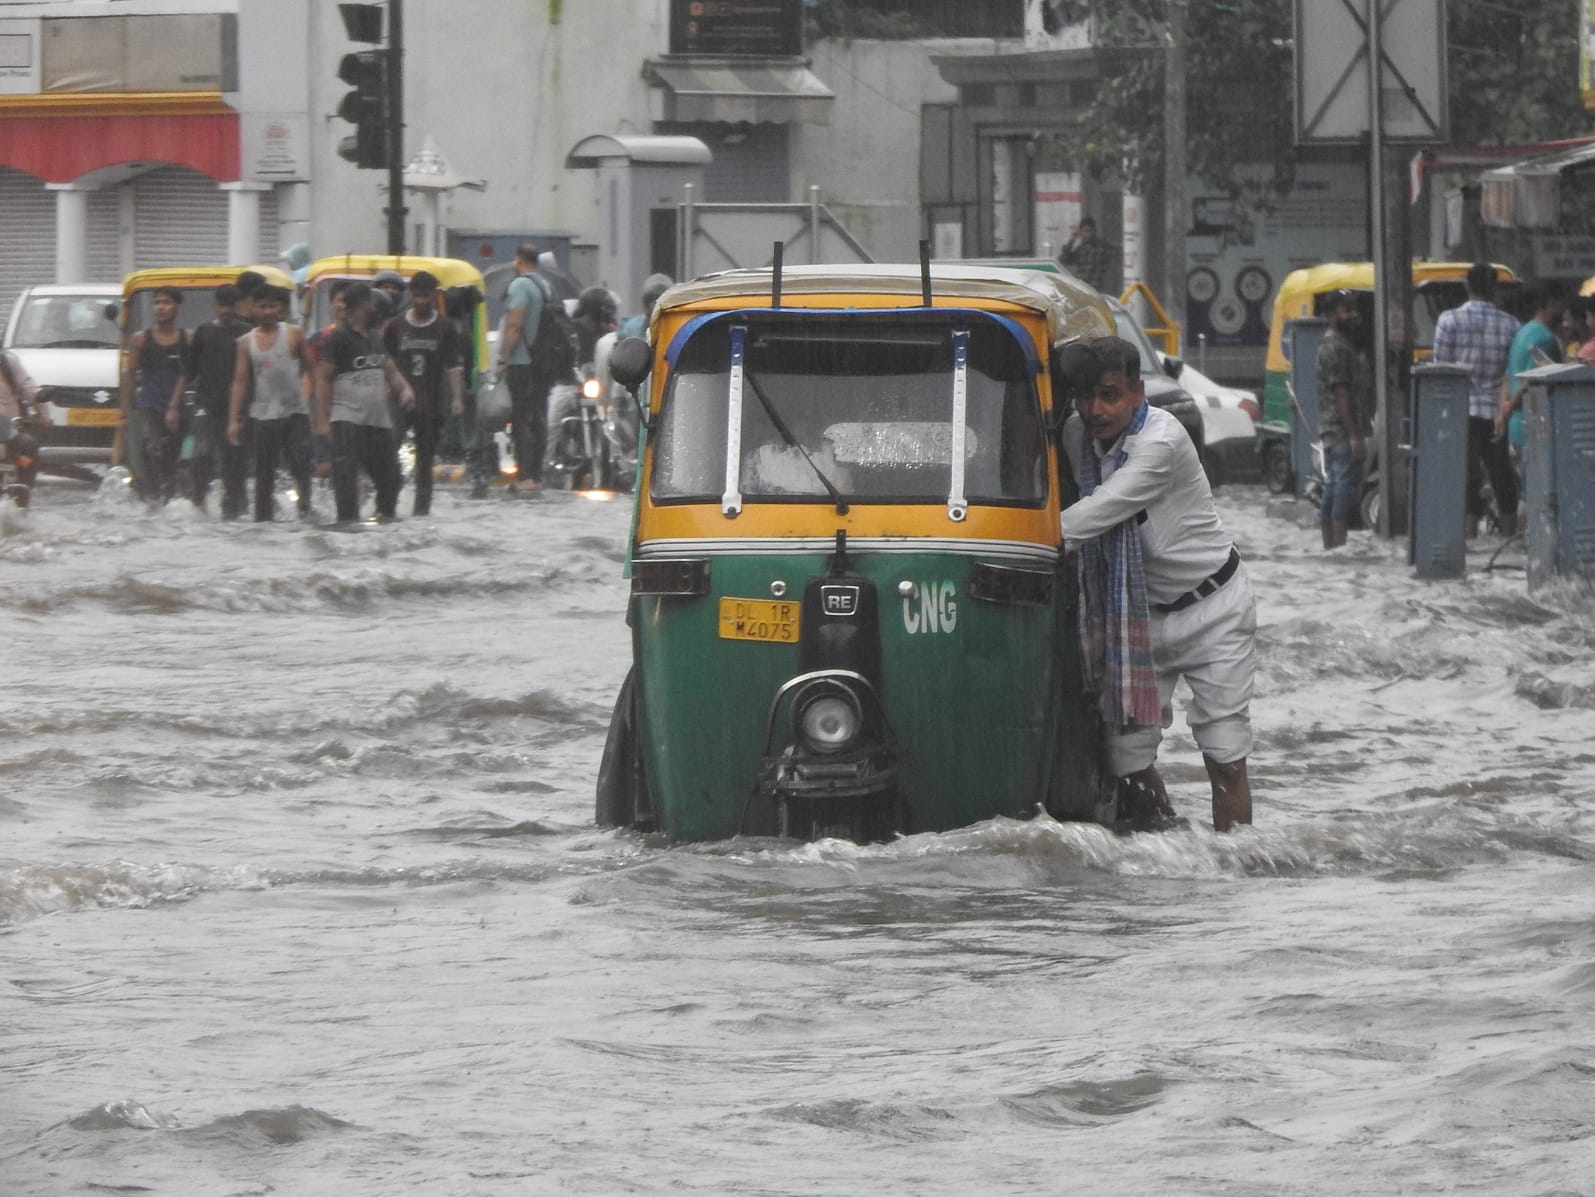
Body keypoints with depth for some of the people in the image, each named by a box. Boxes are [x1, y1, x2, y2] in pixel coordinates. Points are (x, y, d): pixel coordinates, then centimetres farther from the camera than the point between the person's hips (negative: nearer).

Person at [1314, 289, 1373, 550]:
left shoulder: (1347, 346, 21)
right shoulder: (1335, 349, -12)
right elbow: (1340, 394, -18)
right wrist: (1354, 435, -22)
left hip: (1332, 432, 11)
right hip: (1343, 431, -11)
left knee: (1333, 489, 11)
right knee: (1346, 488, -12)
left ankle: (1330, 546, 14)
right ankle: (1338, 545, -14)